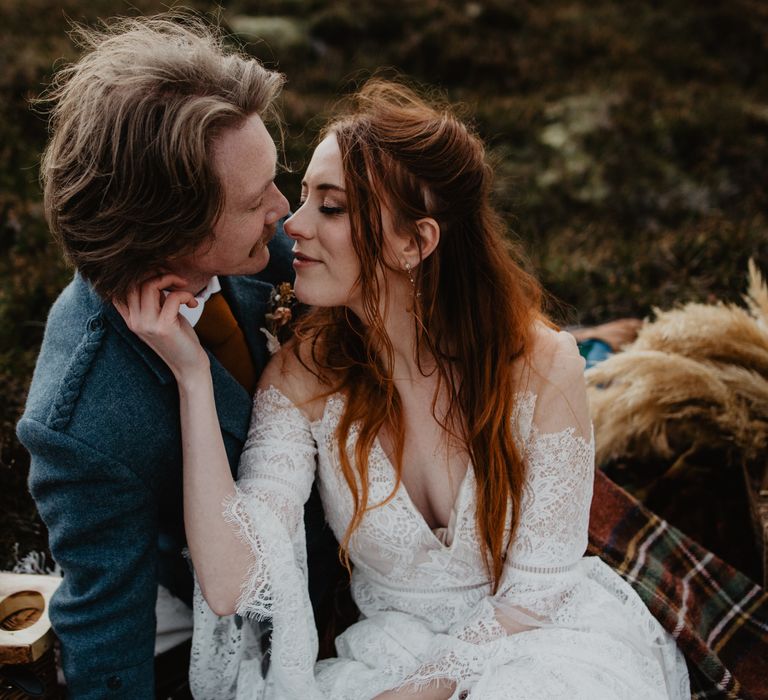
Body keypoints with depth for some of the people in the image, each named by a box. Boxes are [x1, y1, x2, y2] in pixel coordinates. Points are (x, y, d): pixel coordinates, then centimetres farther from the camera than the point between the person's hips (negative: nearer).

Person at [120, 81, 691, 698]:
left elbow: (536, 591, -9)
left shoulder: (541, 365, -18)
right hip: (390, 644, 3)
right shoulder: (303, 377, -13)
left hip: (541, 640, -2)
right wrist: (193, 374, -29)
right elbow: (232, 587, -25)